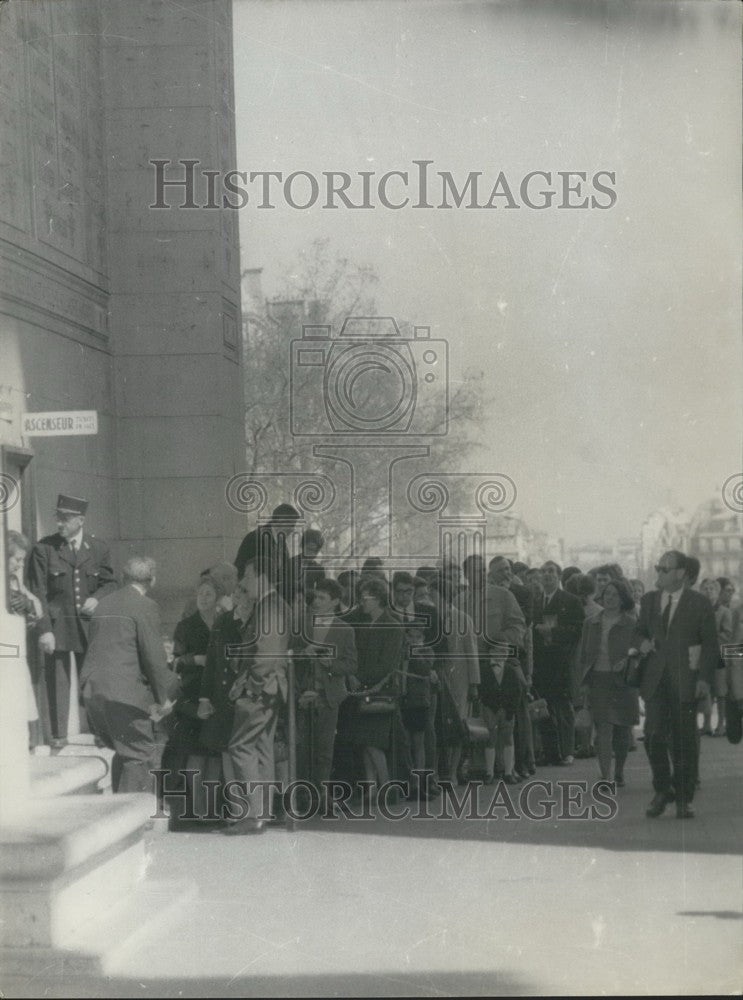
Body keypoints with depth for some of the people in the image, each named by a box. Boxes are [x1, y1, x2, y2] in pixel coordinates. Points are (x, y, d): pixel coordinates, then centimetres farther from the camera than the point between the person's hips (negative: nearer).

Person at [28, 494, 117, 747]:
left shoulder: (98, 549, 5)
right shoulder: (44, 549, -3)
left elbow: (109, 583, 14)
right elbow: (38, 592, -5)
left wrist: (97, 598, -8)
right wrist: (44, 629, -12)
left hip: (88, 626, 2)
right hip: (56, 625, -2)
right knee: (57, 682, 0)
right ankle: (58, 735, 6)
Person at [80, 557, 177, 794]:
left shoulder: (103, 604, 17)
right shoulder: (145, 607, -6)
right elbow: (153, 655, -10)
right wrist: (164, 697, 0)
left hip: (93, 691, 8)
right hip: (125, 693, -8)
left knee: (124, 752, 21)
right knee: (143, 756, -1)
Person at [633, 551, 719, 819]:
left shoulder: (700, 604, -1)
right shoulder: (649, 600, 11)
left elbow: (710, 645, 0)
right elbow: (639, 631, 23)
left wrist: (705, 678, -10)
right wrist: (642, 642, -1)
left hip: (685, 681, -3)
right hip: (655, 680, 3)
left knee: (683, 741, 1)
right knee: (654, 736, -7)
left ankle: (684, 798, 12)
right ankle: (662, 790, 11)